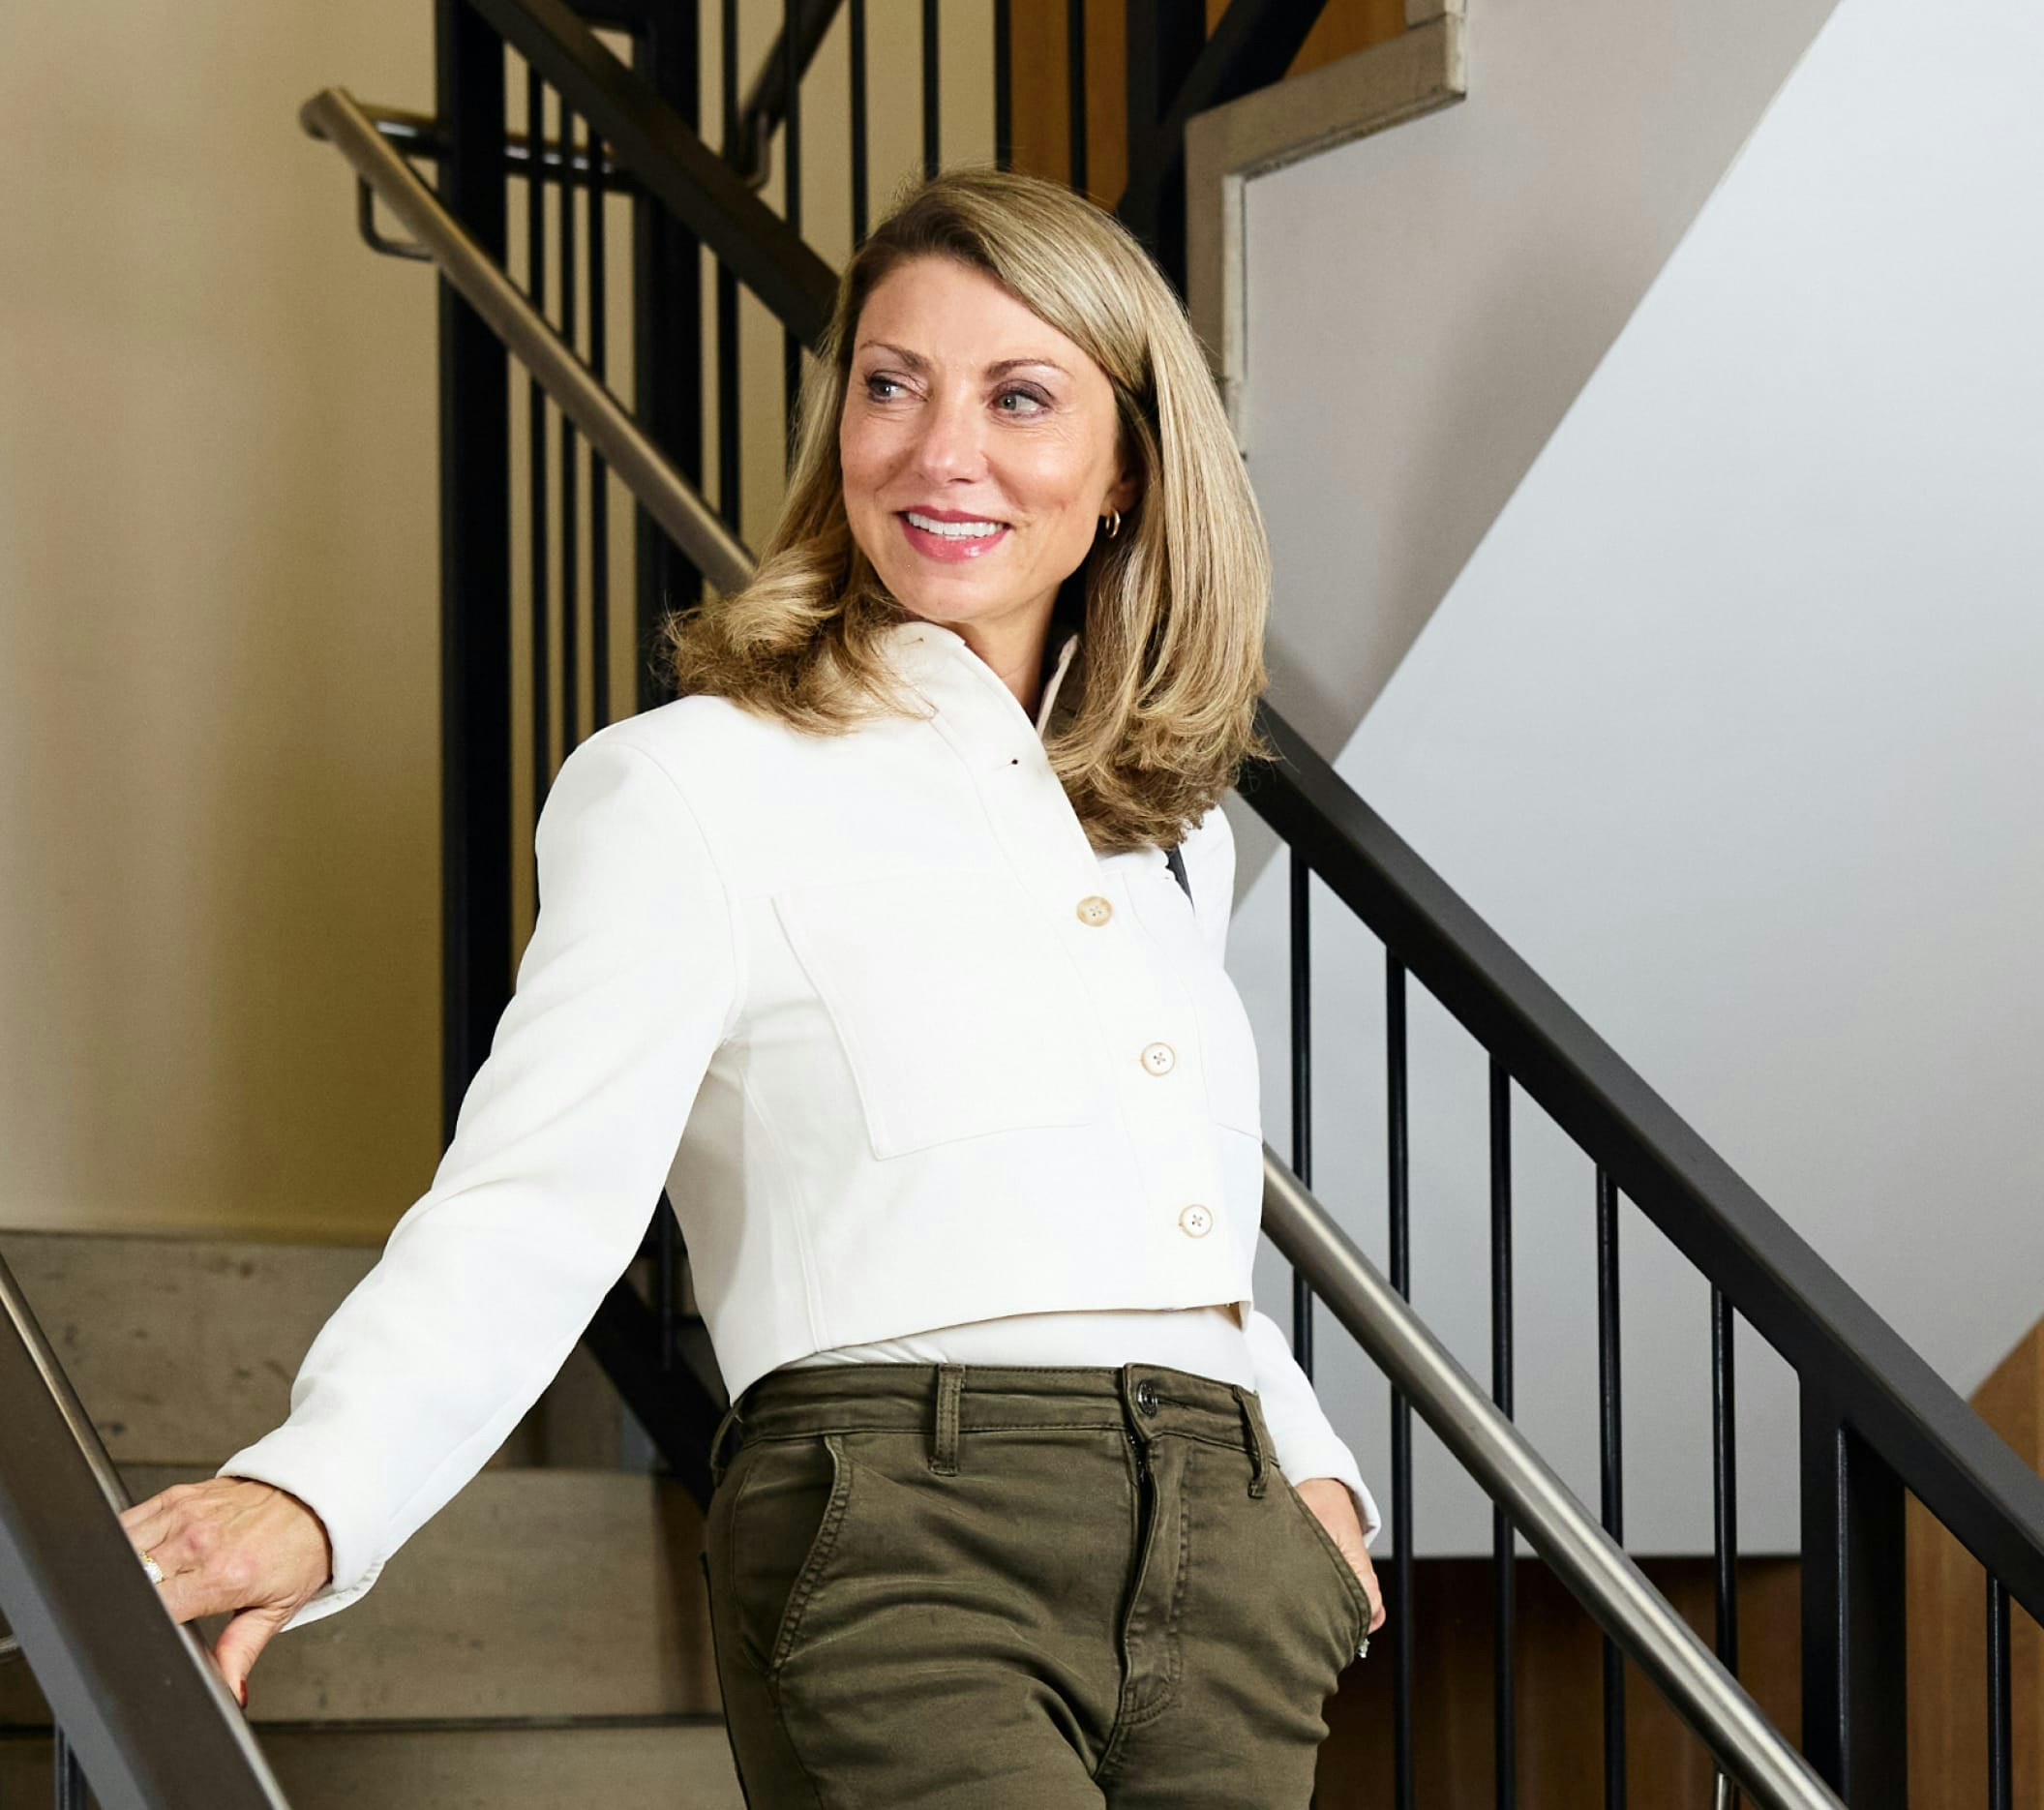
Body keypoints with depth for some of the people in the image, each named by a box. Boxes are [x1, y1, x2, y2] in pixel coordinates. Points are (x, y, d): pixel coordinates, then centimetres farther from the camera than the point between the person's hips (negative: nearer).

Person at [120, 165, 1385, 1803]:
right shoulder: (695, 783, 1)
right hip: (906, 1549, -6)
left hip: (1224, 1560, 6)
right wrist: (306, 1491, -26)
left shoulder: (1171, 826, 20)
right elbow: (538, 1195, -11)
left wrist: (1308, 1464, 17)